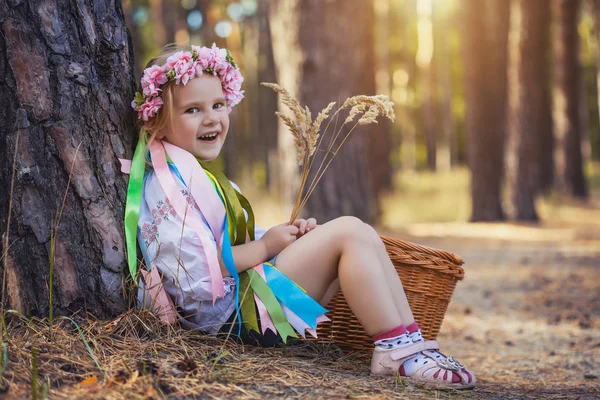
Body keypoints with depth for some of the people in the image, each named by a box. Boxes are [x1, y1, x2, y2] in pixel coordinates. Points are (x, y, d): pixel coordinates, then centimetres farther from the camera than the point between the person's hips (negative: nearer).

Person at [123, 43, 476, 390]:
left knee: (361, 238, 3)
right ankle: (398, 351, -17)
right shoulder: (167, 182, -12)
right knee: (349, 232, -17)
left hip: (245, 289, 11)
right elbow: (195, 269, -23)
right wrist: (266, 246, -12)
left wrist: (291, 234, 3)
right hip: (228, 309, -11)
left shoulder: (199, 174, 23)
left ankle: (412, 344, -9)